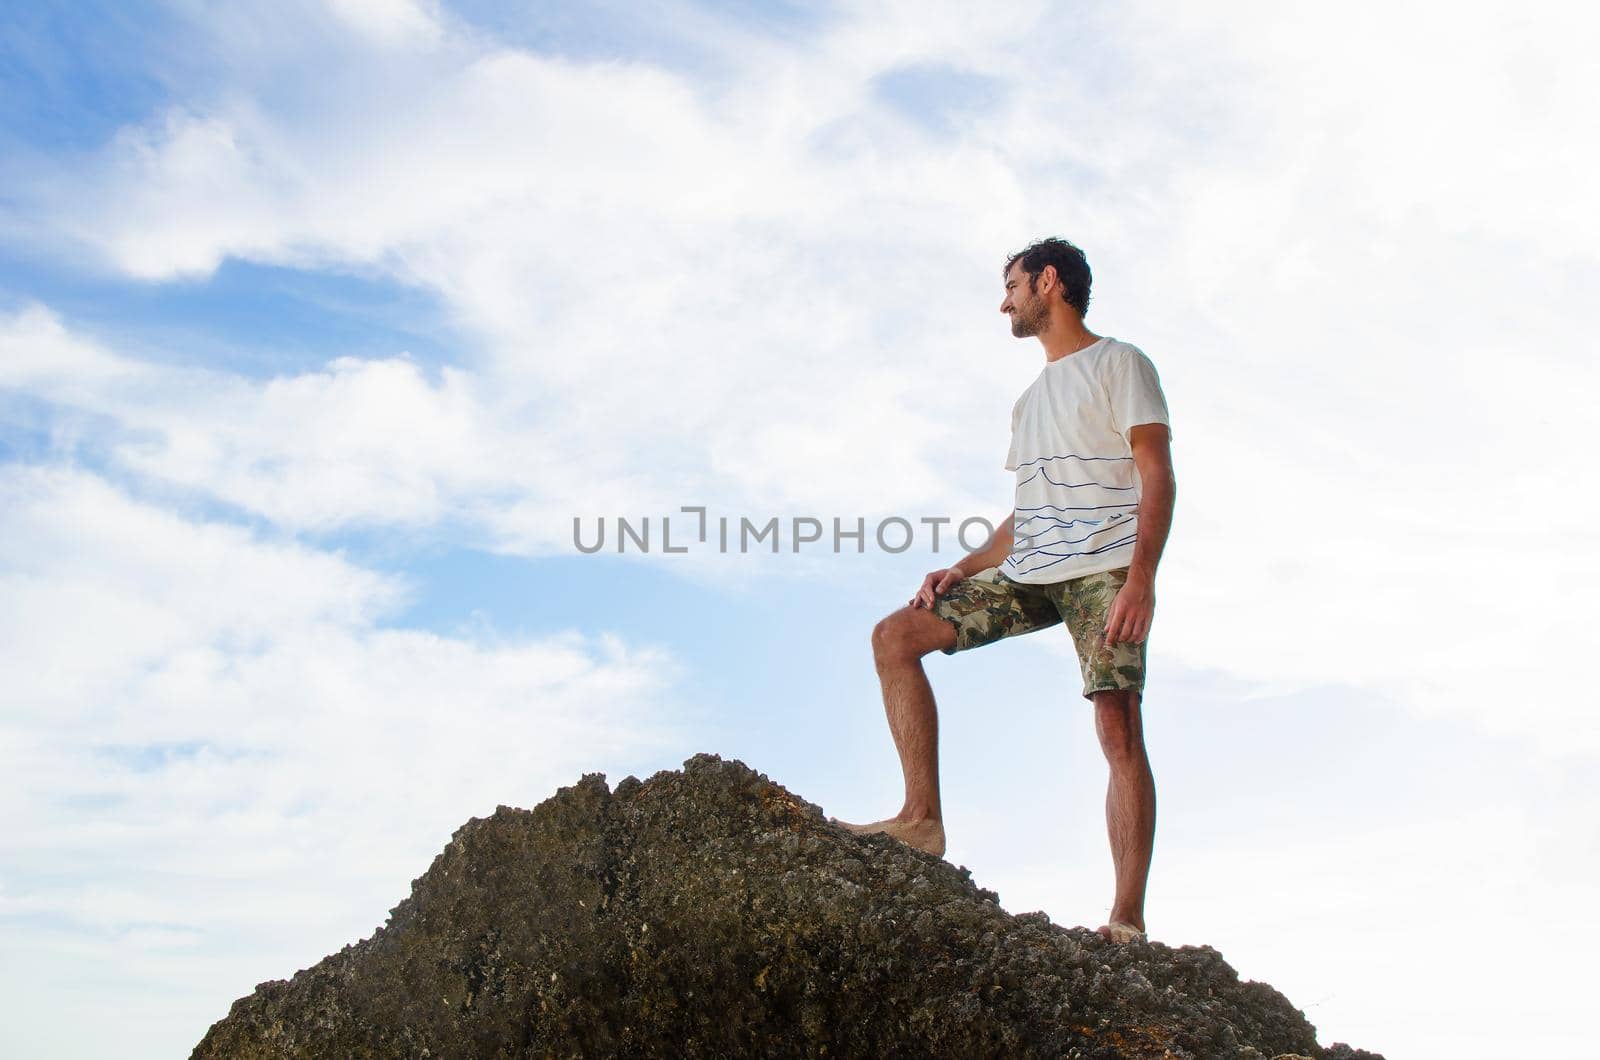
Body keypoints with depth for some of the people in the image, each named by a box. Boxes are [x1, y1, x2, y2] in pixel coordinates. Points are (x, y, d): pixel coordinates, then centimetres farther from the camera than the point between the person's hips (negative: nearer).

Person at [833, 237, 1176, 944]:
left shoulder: (1119, 364, 4)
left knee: (1118, 728, -17)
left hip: (1103, 572, -7)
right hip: (1029, 571, 7)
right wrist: (965, 570, 10)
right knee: (895, 636, -6)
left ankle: (1127, 920, -15)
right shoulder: (1031, 400, 27)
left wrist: (1142, 577, -22)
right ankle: (922, 816, -9)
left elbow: (1157, 475, -8)